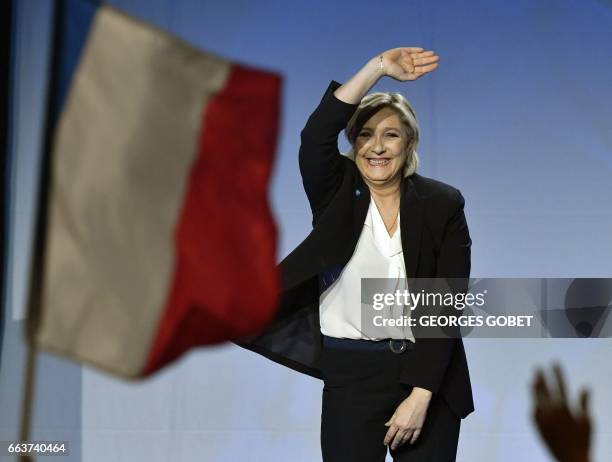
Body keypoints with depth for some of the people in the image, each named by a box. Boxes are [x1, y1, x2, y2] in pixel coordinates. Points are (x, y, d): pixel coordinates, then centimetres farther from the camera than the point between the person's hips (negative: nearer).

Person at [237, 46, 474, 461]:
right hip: (351, 375, 0)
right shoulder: (337, 194, 1)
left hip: (427, 374, 1)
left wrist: (420, 396, -13)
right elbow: (316, 135, -21)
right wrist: (377, 68, -22)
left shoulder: (443, 205, -1)